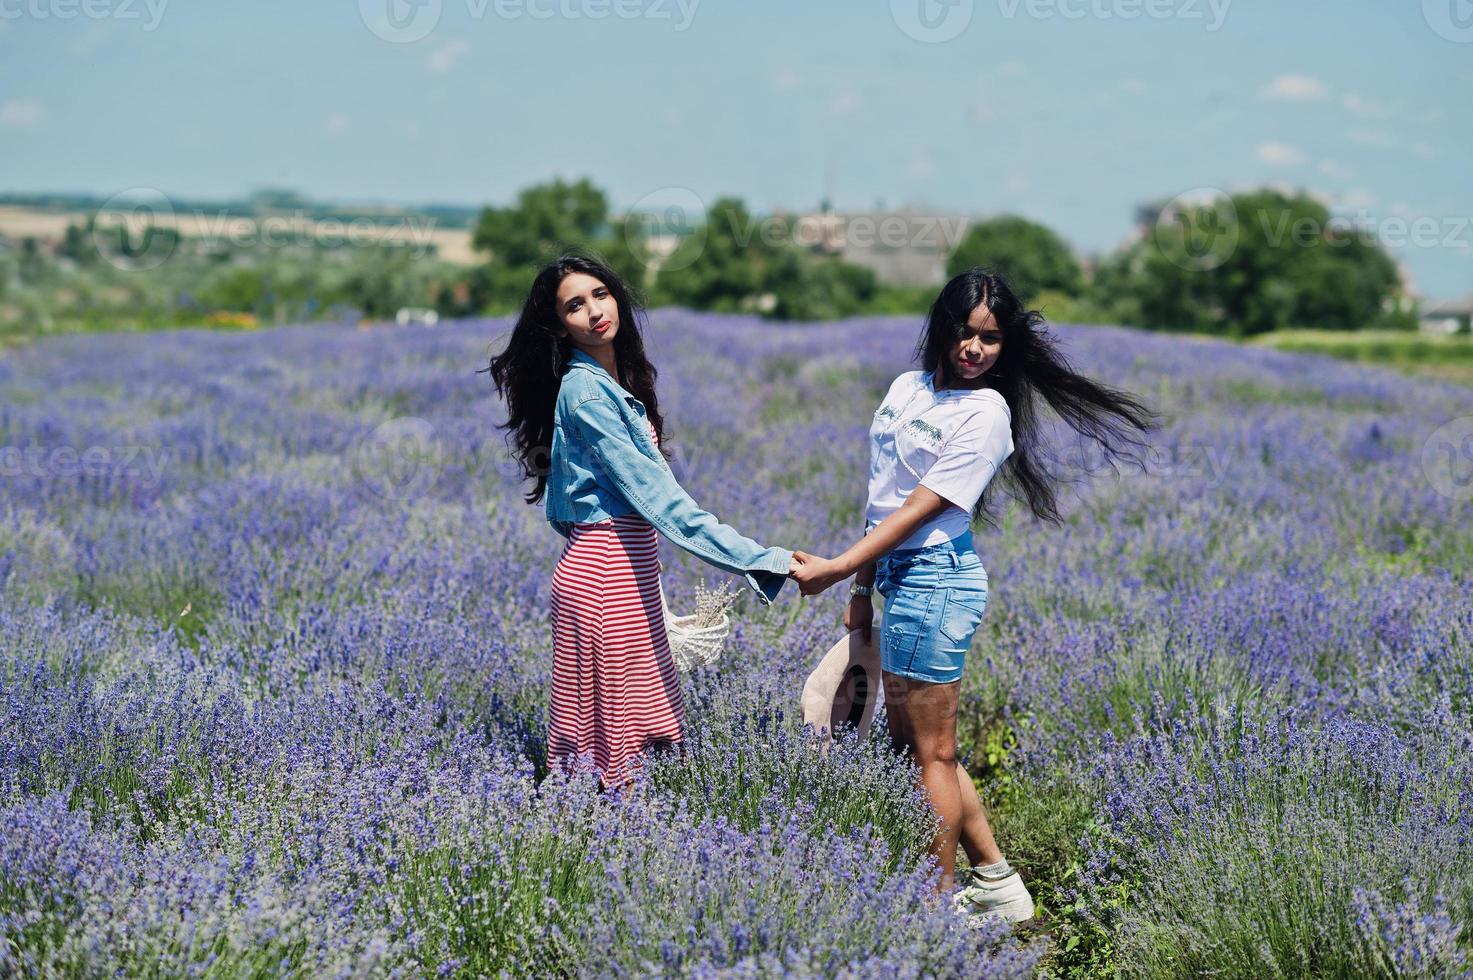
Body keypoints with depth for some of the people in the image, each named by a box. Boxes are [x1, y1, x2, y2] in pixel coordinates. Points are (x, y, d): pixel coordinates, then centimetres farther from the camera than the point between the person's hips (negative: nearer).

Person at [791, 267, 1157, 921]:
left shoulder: (986, 412, -10)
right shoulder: (907, 389, 12)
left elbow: (923, 507, -15)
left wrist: (836, 568, -19)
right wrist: (862, 589, 13)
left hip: (935, 578, -9)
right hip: (896, 575, 9)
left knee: (931, 754, 0)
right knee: (908, 742, 15)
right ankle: (997, 884, 25)